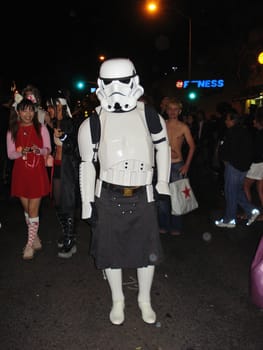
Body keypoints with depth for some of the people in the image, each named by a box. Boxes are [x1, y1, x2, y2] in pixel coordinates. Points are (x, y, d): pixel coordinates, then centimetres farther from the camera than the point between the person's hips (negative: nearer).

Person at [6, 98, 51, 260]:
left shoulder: (41, 128, 0)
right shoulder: (12, 131, 3)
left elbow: (48, 149, 3)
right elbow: (10, 154, 3)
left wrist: (39, 150, -18)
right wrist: (21, 152, -18)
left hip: (37, 172, -2)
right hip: (21, 173, 3)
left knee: (33, 210, -3)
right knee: (27, 209, 12)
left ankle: (30, 244, 7)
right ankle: (35, 237, 29)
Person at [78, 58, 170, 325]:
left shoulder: (149, 115, -3)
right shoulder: (93, 122, -5)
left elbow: (162, 146, 12)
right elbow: (87, 163, 0)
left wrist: (163, 183, 9)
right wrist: (87, 203, -1)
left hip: (143, 196, 1)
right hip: (108, 197, 0)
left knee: (147, 251, 12)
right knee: (110, 251, 11)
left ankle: (144, 299, 38)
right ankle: (117, 300, 38)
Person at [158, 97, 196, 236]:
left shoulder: (183, 127, 1)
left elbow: (192, 146, 5)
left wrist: (187, 165, -1)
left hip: (177, 164, -2)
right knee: (162, 195, 5)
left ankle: (176, 226, 12)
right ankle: (163, 225, 17)